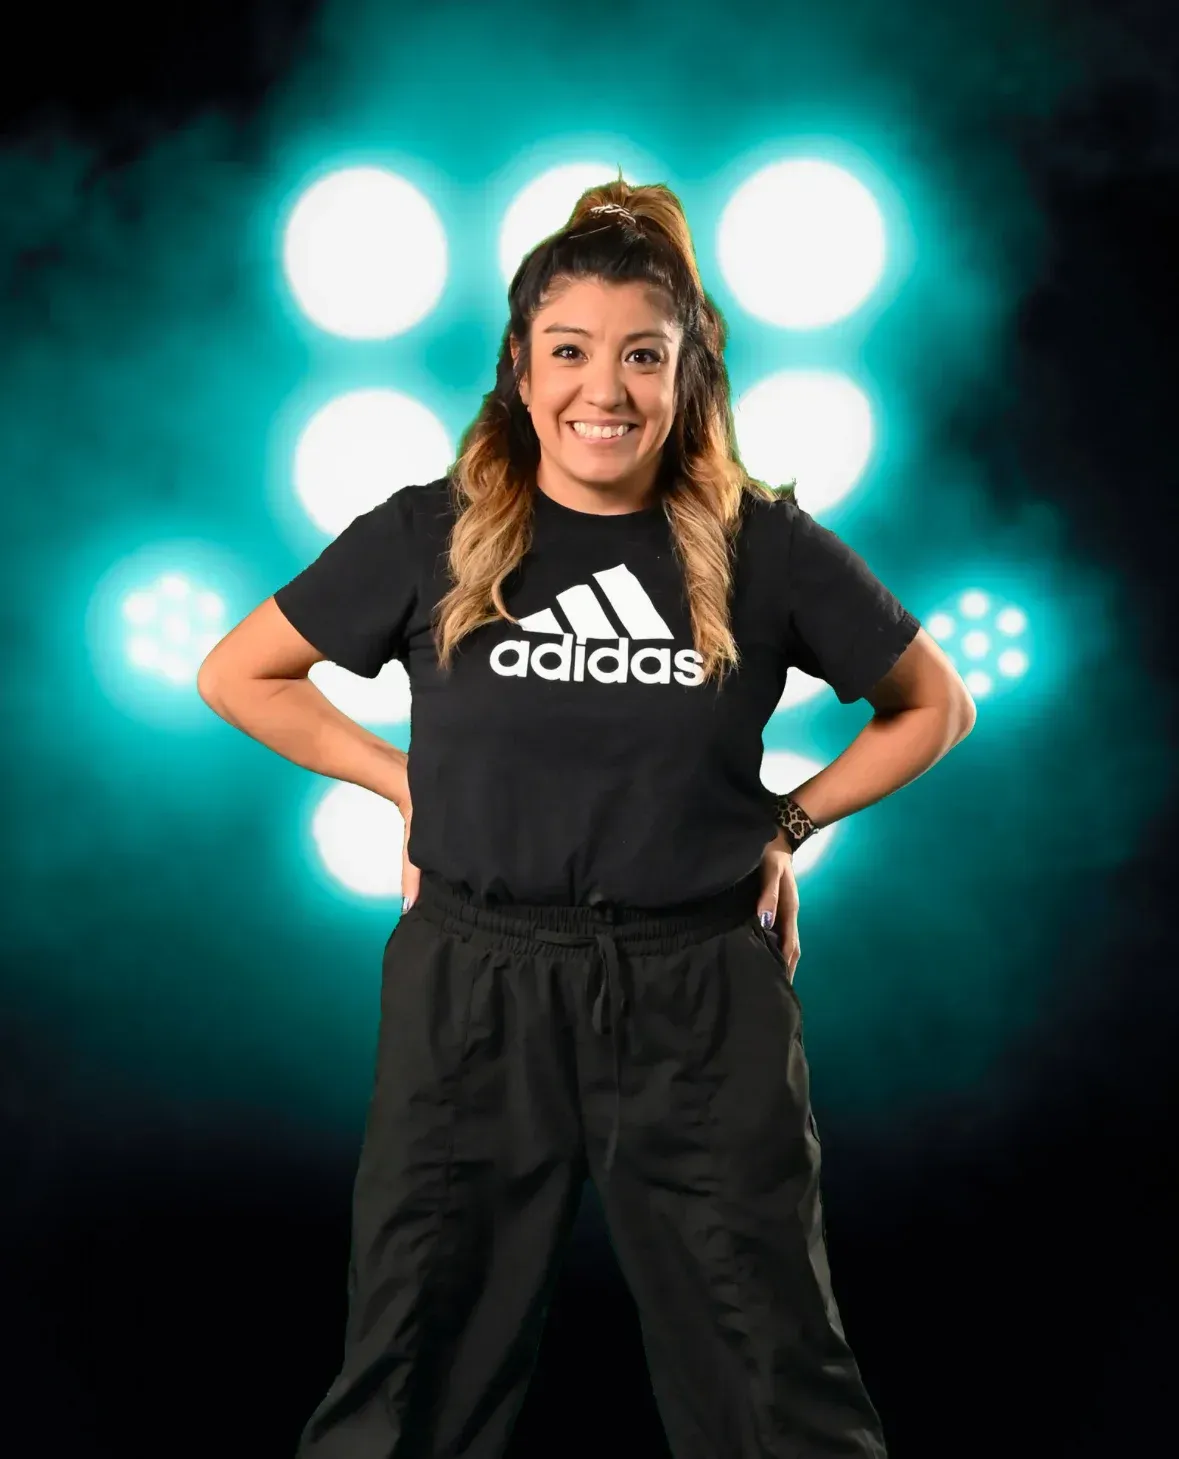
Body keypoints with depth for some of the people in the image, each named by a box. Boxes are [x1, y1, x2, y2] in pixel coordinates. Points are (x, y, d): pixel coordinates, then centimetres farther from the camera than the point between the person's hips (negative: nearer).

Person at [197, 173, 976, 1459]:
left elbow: (935, 704, 10)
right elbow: (235, 674, 9)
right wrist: (405, 784, 2)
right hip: (473, 995, 1)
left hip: (701, 1006, 0)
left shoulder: (765, 547, -2)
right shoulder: (432, 537, -2)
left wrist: (788, 824, 1)